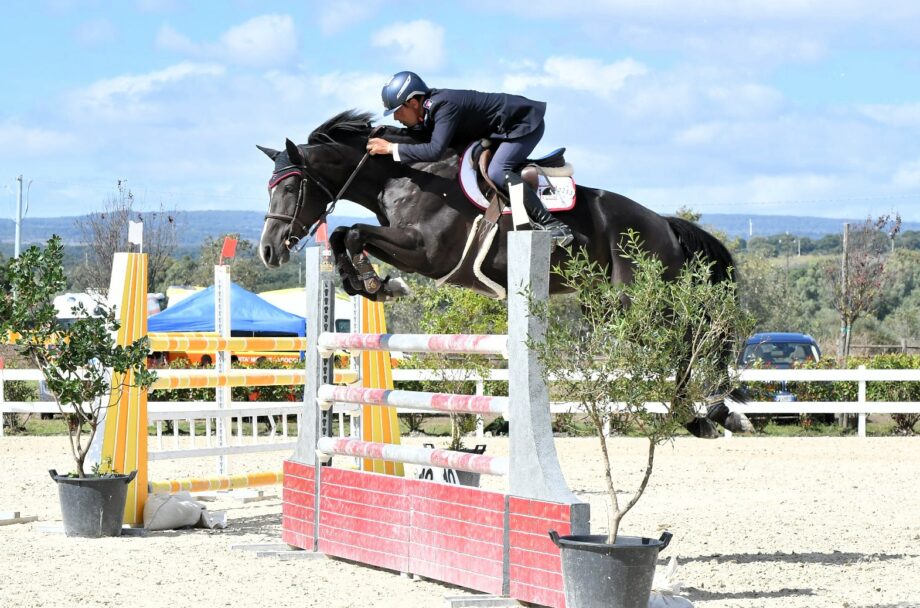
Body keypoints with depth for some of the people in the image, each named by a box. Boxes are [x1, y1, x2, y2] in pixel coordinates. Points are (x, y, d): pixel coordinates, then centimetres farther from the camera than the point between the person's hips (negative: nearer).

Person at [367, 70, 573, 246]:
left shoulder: (444, 106, -30)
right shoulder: (429, 108, 0)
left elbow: (435, 150, -40)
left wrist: (391, 148, -34)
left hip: (524, 122, -11)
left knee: (497, 172, -27)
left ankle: (551, 224, -27)